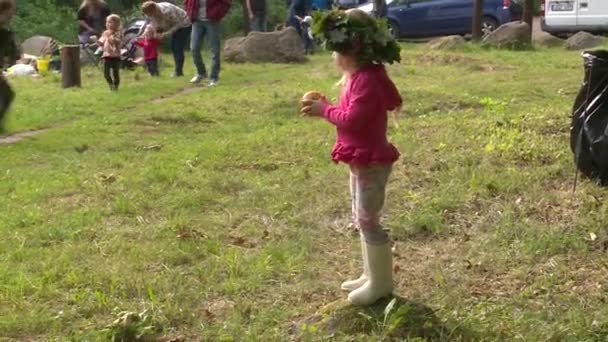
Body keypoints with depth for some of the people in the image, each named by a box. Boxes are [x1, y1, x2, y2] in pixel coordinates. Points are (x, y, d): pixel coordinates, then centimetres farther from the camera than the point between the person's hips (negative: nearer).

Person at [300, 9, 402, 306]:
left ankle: (381, 283, 6)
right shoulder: (360, 76, 11)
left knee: (368, 221, -4)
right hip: (361, 161, 11)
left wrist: (324, 110, -15)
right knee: (363, 220, 18)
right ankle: (371, 276, 28)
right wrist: (324, 108, 3)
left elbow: (352, 119, -28)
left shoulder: (367, 80, -22)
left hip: (371, 162, -11)